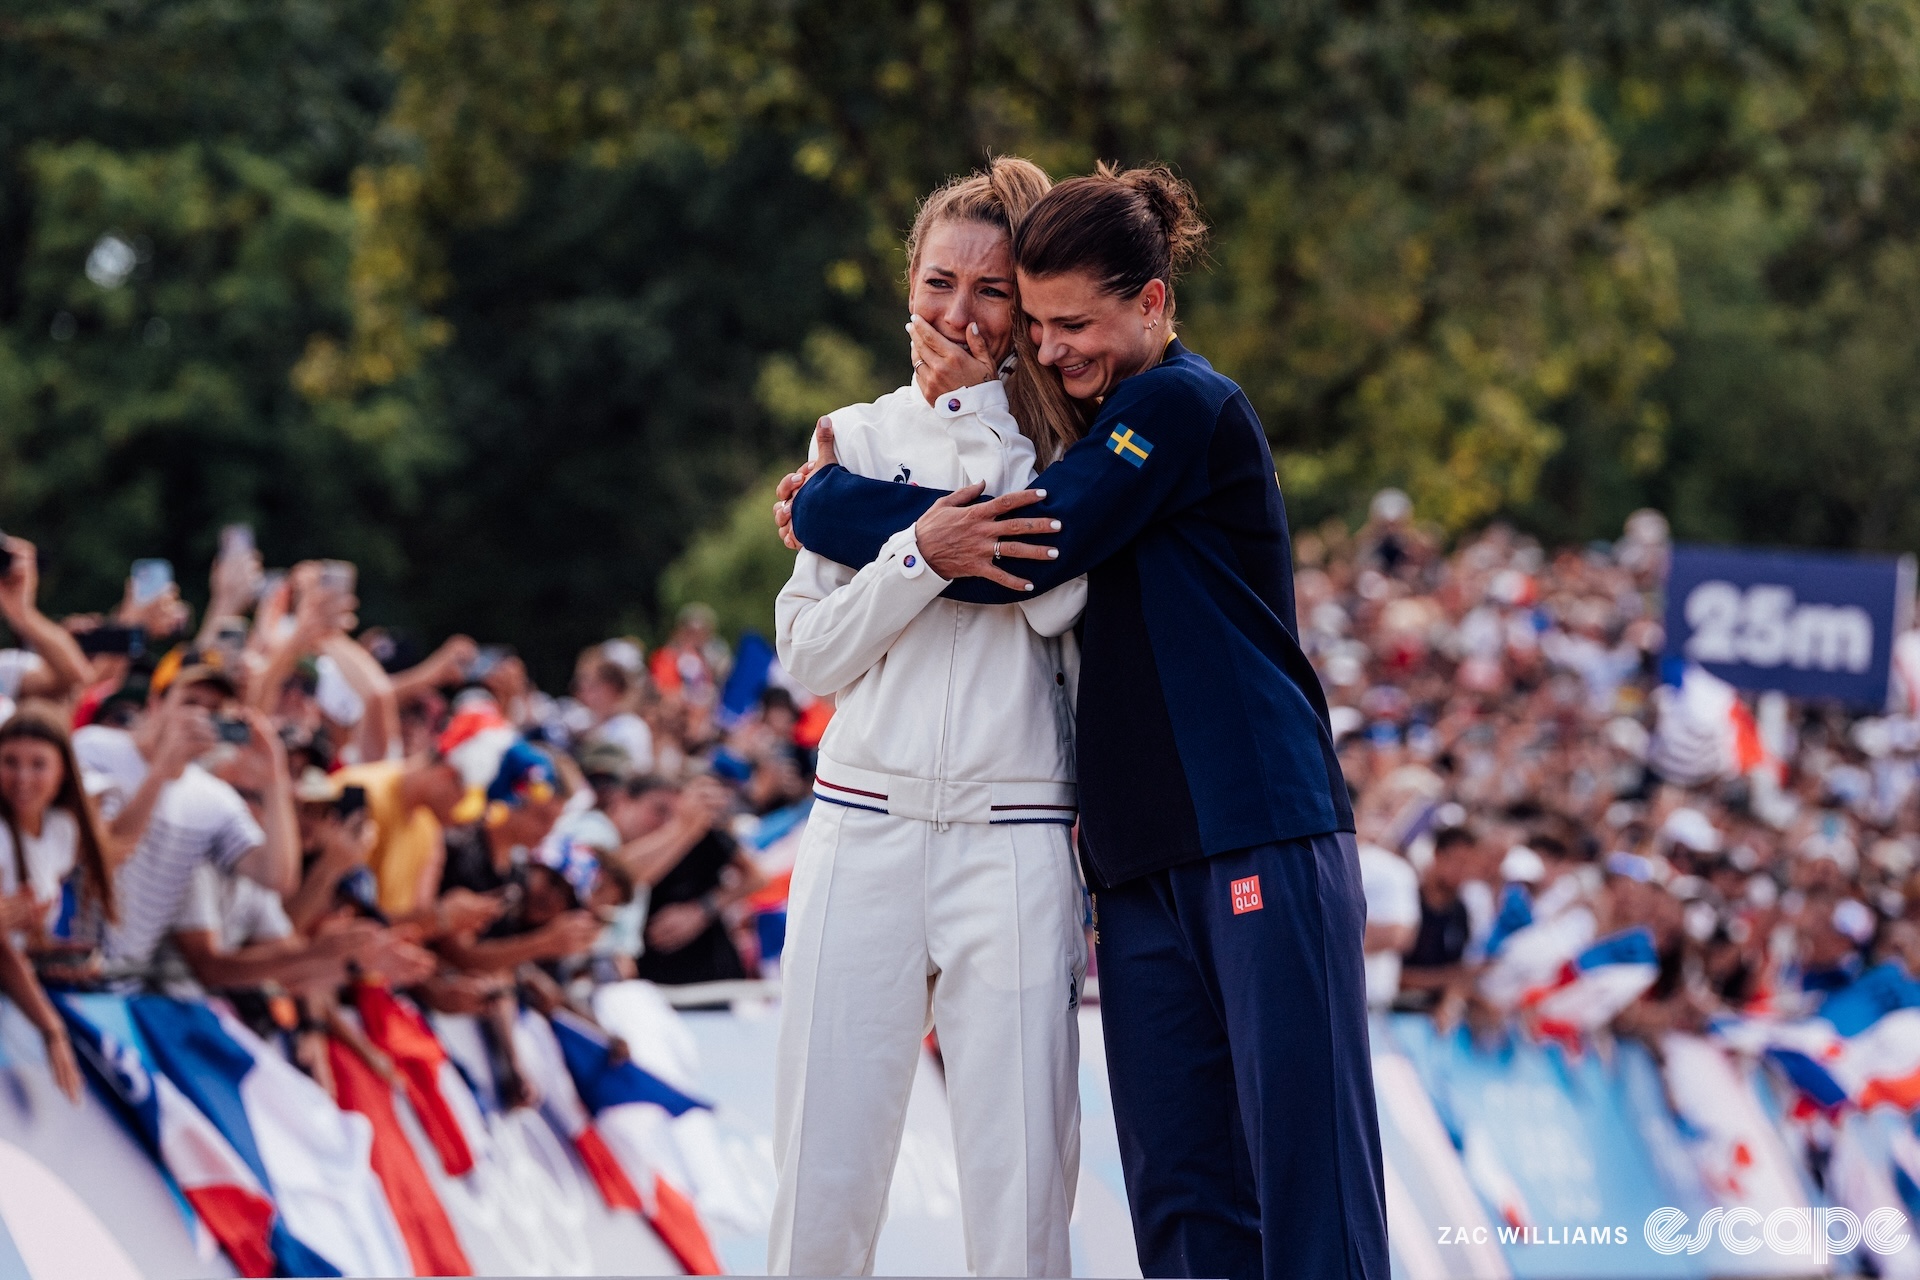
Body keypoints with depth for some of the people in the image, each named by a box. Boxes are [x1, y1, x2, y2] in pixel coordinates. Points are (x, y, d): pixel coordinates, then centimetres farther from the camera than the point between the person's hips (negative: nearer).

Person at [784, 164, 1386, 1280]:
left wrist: (830, 504, -2)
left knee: (1306, 1179, -11)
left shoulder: (1186, 407, -5)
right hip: (1144, 854, 8)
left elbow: (1025, 552, -11)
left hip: (1261, 832, -8)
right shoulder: (1107, 427, 22)